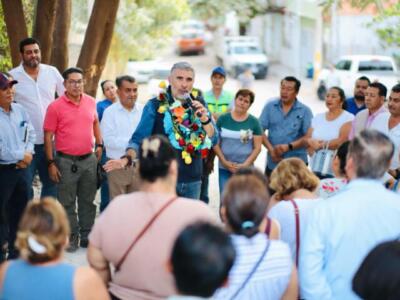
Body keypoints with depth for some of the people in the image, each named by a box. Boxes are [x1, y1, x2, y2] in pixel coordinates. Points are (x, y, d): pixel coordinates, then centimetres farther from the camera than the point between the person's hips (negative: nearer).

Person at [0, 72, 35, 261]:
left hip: (22, 169, 7)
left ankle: (16, 253, 31)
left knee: (20, 212, 17)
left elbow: (30, 134, 11)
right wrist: (21, 156, -12)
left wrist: (28, 154, -8)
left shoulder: (20, 110, 5)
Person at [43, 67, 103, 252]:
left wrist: (99, 144, 13)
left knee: (88, 200, 13)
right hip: (66, 161, -4)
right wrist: (51, 163, -10)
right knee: (68, 203, 5)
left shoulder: (91, 102, 3)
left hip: (89, 159, 4)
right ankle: (72, 237, 16)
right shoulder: (55, 107, -10)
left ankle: (86, 236, 24)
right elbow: (48, 136, -7)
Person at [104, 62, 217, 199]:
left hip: (193, 180, 4)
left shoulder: (199, 104, 4)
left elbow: (213, 140, 3)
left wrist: (205, 119, -15)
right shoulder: (155, 105, -6)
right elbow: (139, 139, -7)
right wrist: (127, 158, -25)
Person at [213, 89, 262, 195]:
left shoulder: (254, 122, 1)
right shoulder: (223, 119, 3)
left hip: (245, 169, -1)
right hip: (224, 168, 1)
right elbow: (216, 143, 4)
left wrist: (245, 165, -9)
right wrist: (224, 161, -7)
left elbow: (257, 147, 1)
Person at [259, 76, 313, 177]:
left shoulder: (305, 111, 1)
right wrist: (271, 149, -10)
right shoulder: (270, 107, 7)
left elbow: (308, 136, -5)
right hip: (272, 163, 2)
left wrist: (289, 146, -17)